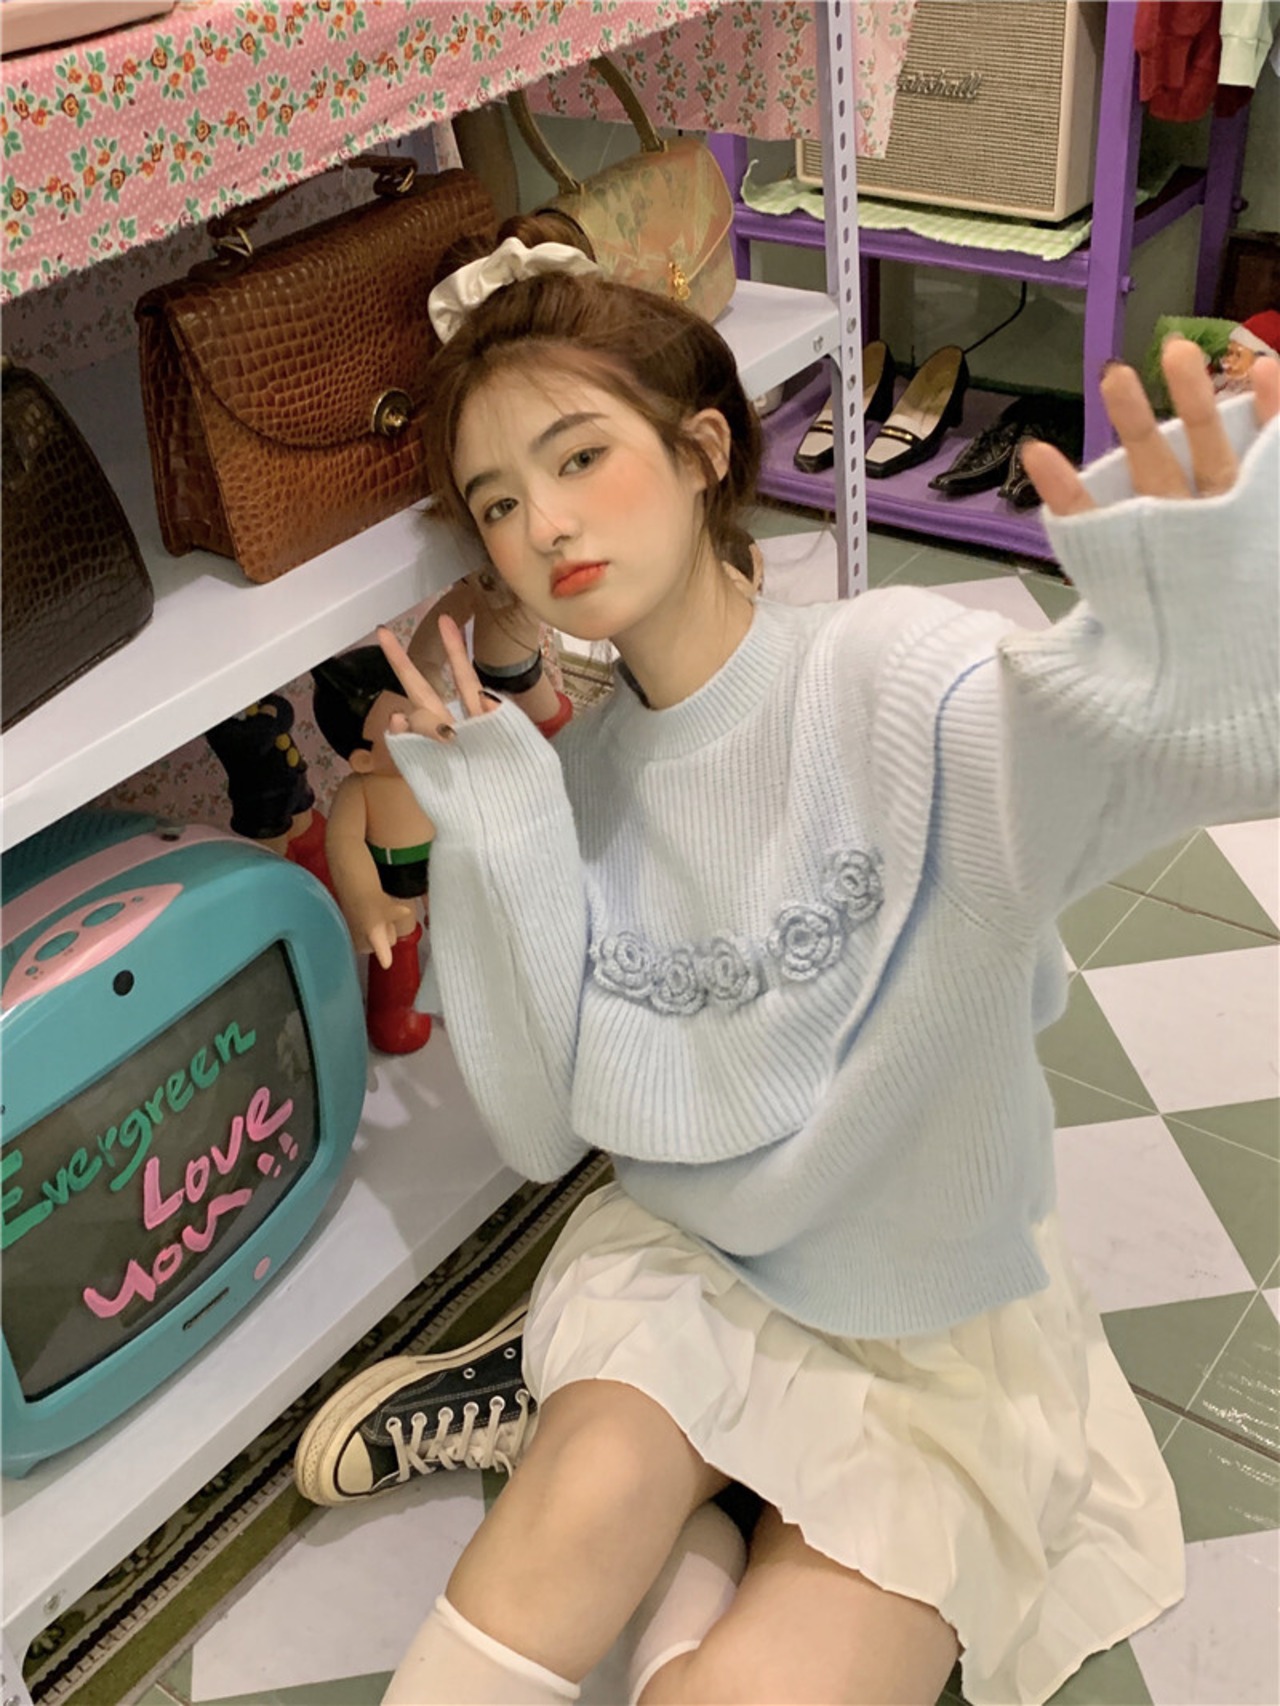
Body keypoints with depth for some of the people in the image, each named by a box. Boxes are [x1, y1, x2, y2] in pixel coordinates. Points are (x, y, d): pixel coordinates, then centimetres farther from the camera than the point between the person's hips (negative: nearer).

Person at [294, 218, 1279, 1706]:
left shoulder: (888, 677, -21)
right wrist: (497, 852, -17)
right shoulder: (576, 775, -4)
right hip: (681, 1259, 3)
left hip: (934, 1326, -2)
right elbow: (542, 1130, -6)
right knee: (598, 1498, -26)